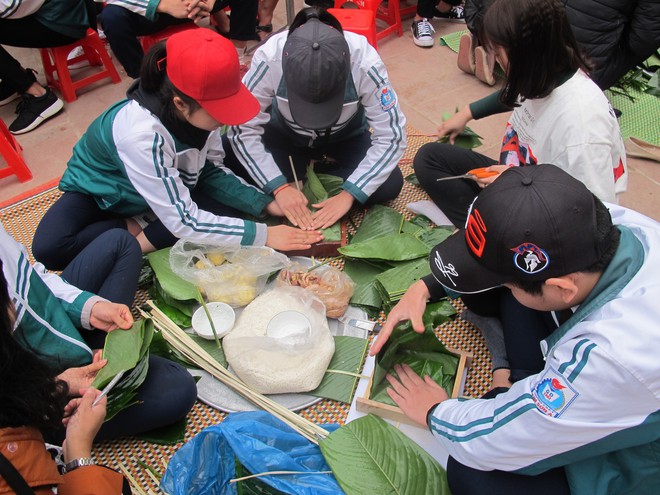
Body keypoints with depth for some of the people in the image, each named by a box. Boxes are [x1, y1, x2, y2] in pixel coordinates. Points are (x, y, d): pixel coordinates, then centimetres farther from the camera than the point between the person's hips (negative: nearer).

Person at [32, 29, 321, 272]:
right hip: (101, 194, -5)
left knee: (232, 206, -19)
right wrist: (262, 235, -34)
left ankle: (142, 241, -14)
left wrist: (265, 204, -20)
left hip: (167, 187, 5)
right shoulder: (141, 135, -40)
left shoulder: (197, 109, -23)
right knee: (48, 249, -32)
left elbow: (211, 171, -8)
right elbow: (183, 221, -36)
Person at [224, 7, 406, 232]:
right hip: (284, 135, 1)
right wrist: (279, 186, -33)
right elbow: (243, 129, -24)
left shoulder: (365, 61, -34)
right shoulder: (269, 57, -33)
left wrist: (348, 194, -32)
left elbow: (391, 136, -27)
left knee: (389, 185, -24)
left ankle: (309, 170, -2)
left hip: (345, 138, 0)